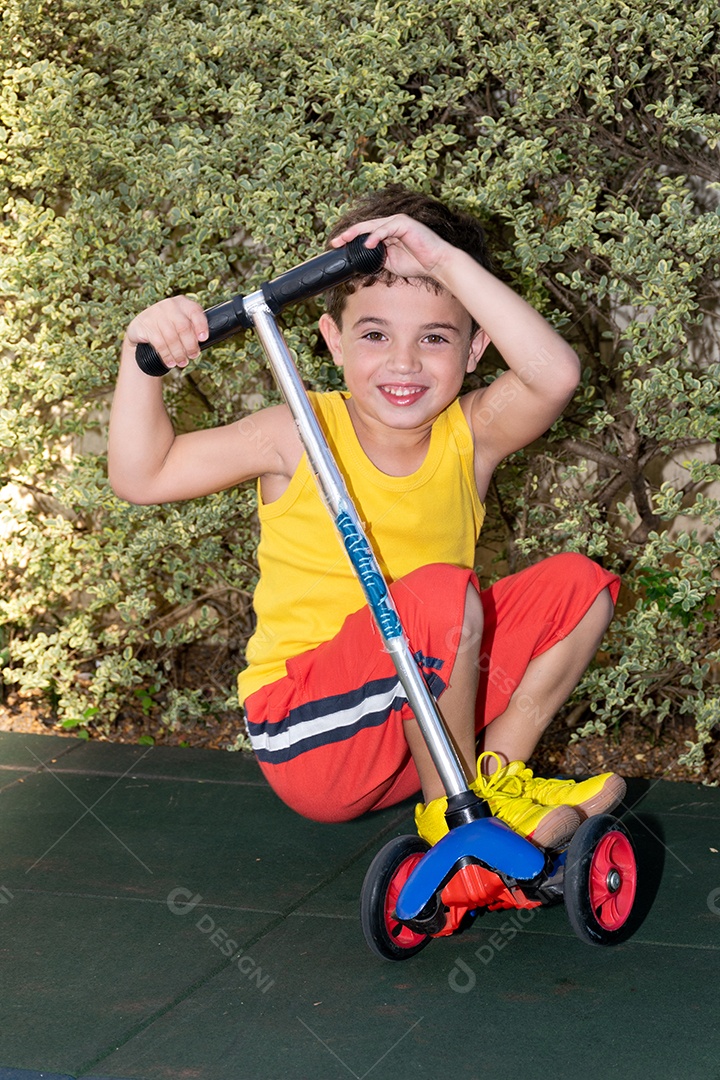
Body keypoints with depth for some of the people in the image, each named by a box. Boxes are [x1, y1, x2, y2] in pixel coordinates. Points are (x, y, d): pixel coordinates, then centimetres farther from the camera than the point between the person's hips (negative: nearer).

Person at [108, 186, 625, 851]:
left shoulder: (469, 434, -4)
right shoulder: (301, 436, -9)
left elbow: (556, 375, -25)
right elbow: (141, 476, -9)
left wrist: (448, 261, -29)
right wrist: (141, 358, -22)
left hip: (423, 709, 4)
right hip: (307, 736, -4)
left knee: (578, 584, -6)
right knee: (442, 593, -30)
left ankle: (494, 770, -2)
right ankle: (450, 809, -10)